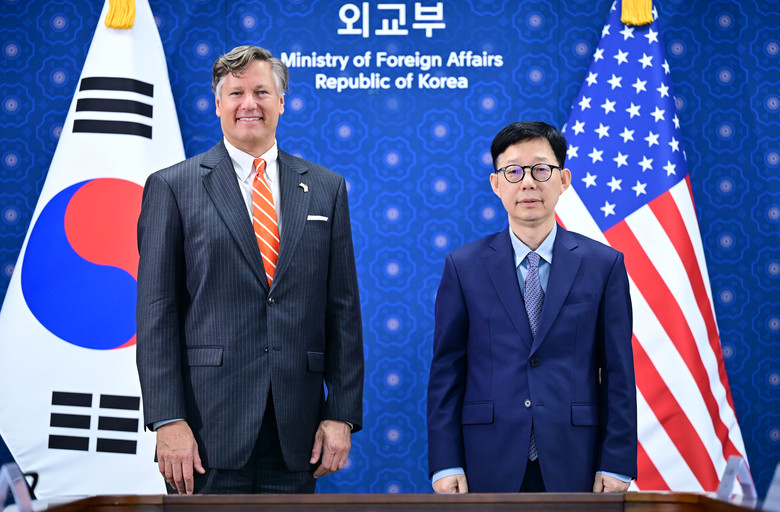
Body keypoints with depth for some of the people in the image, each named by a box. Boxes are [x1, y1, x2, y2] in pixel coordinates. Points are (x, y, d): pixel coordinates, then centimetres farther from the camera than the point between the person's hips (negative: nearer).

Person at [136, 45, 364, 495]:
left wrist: (343, 414, 2)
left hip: (296, 432, 3)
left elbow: (343, 310, 8)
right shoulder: (172, 187, 3)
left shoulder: (326, 188, 10)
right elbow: (156, 314, -2)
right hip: (209, 426, -2)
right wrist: (168, 421, -10)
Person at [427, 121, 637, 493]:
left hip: (574, 467, 0)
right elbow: (446, 371, 3)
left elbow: (618, 372, 2)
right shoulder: (463, 266, 4)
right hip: (489, 468, 0)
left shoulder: (604, 264, 3)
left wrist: (616, 465, -3)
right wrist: (445, 464, -3)